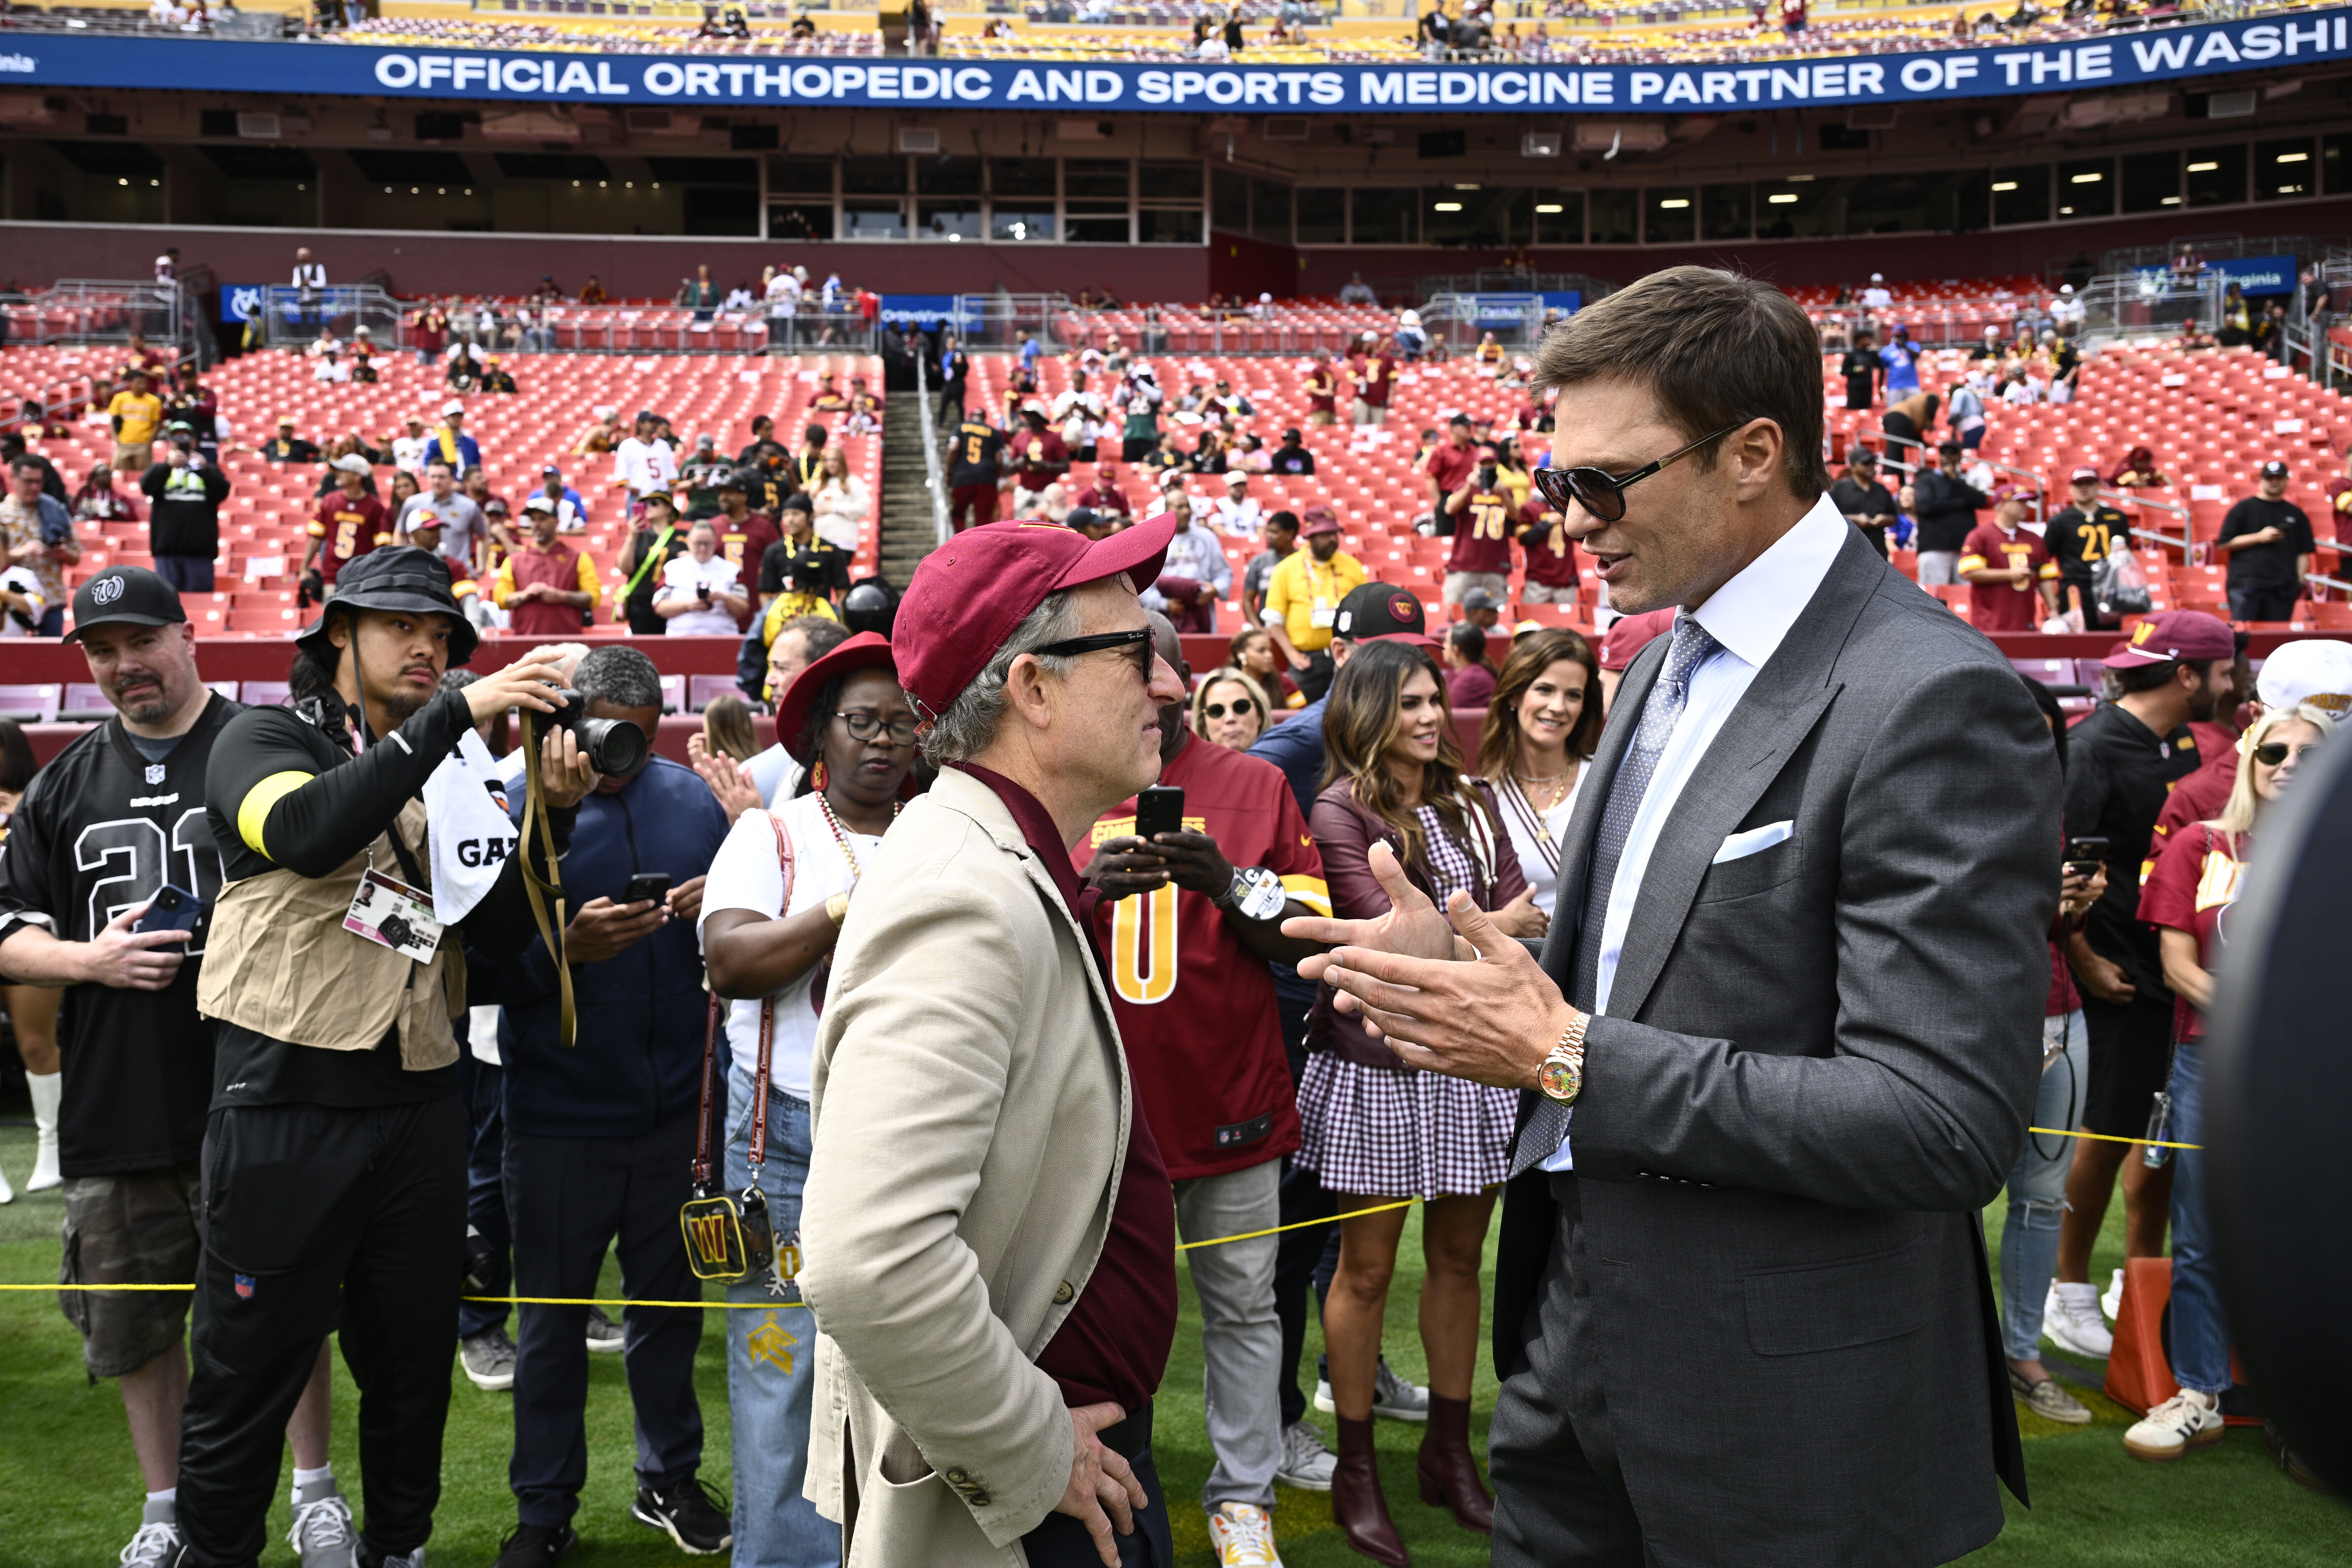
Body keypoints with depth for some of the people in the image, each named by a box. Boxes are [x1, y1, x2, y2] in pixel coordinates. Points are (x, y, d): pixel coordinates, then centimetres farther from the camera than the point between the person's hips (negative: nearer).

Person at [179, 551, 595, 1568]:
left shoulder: (447, 780, 14)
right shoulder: (265, 741, 0)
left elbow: (501, 934, 7)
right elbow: (309, 833, -23)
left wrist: (553, 817, -7)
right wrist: (456, 713, -24)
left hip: (418, 1109, 5)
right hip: (286, 1103, -5)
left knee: (412, 1363, 14)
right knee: (248, 1373, 3)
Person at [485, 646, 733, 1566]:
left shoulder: (690, 799, 4)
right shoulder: (516, 810, -7)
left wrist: (716, 905, -11)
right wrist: (565, 947, -28)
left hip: (674, 1105, 3)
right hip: (559, 1117, -3)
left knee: (670, 1300, 16)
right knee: (552, 1318, 10)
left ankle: (670, 1480, 34)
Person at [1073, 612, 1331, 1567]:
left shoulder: (1253, 785, 4)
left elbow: (1309, 938, 4)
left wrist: (1228, 886, -15)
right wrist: (1090, 886, -18)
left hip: (1231, 1099, 1)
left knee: (1243, 1306, 7)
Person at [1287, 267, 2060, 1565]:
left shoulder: (1932, 702, -20)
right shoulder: (1664, 665, 9)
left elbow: (1944, 1125, -26)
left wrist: (1567, 1059, -23)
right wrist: (1463, 959, -1)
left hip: (1780, 1405, -7)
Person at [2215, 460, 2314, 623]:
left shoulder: (2296, 514, 16)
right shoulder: (2243, 508, 6)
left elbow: (2304, 552, 16)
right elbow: (2224, 544, 1)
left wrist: (2300, 581, 2)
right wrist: (2259, 538, -8)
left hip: (2283, 589, 3)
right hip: (2246, 584, -3)